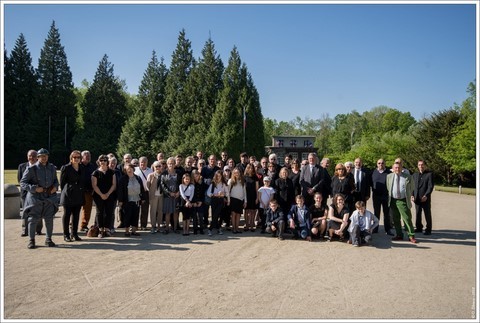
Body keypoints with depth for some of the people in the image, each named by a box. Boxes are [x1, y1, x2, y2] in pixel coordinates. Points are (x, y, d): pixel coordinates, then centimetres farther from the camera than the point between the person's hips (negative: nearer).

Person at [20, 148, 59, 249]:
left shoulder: (52, 168, 6)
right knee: (33, 219, 0)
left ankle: (48, 239, 18)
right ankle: (31, 240, 15)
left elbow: (55, 180, 20)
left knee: (49, 219, 4)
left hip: (49, 197, 3)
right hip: (35, 198, -3)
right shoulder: (31, 169, -6)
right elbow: (22, 183, -5)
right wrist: (34, 188, -18)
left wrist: (55, 187, -1)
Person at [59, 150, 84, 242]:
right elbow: (62, 182, -1)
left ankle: (74, 234, 15)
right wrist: (65, 192, 0)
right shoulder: (65, 168, -3)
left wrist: (81, 191, 10)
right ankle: (66, 235, 8)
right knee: (67, 214, 1)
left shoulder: (81, 169, 14)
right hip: (68, 196, -5)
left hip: (78, 196, 5)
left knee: (76, 215, 7)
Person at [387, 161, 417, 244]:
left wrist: (408, 196, 11)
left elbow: (412, 187, 12)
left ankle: (411, 236, 4)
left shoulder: (408, 177, -1)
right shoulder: (389, 176, 6)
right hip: (393, 201, 3)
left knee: (407, 218, -5)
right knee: (396, 219, 10)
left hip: (403, 201, -3)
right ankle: (399, 235, 21)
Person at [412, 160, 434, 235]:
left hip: (425, 198, -4)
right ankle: (418, 227, 22)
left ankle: (428, 230, 12)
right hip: (417, 198, 4)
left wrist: (426, 196, -19)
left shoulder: (429, 174, -2)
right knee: (417, 214, 10)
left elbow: (430, 186, -9)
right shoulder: (415, 174, 14)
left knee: (427, 215, 4)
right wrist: (412, 195, 1)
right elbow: (413, 186, 13)